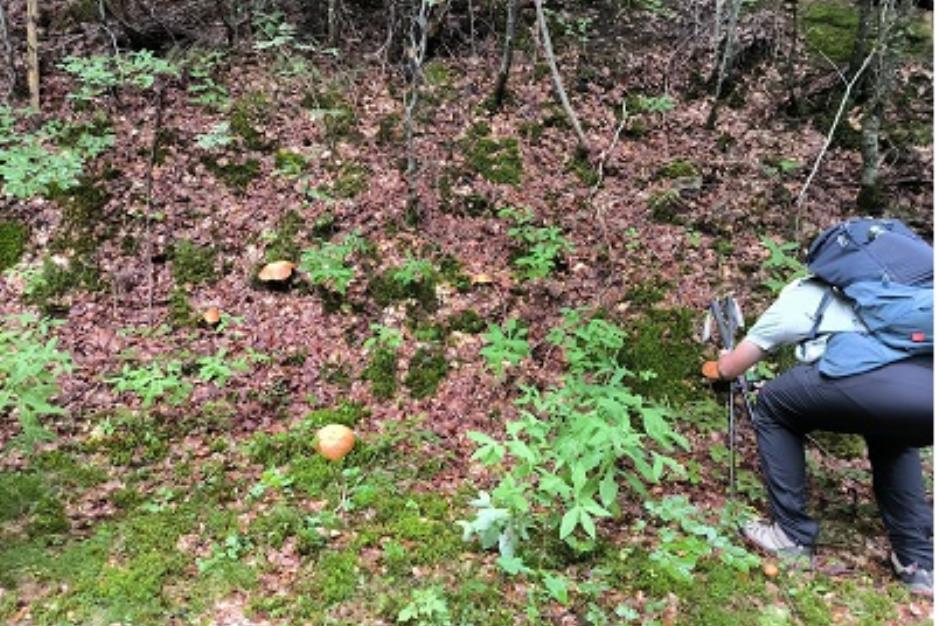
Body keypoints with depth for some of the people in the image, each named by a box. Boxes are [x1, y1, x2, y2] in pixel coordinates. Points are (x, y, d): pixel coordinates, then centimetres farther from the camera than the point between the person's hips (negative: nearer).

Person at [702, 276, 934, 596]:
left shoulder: (798, 295, 30)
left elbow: (730, 369, 37)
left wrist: (715, 367, 61)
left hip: (875, 380, -5)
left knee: (772, 407, 22)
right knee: (888, 432, 39)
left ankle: (793, 534, 21)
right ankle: (918, 562, 31)